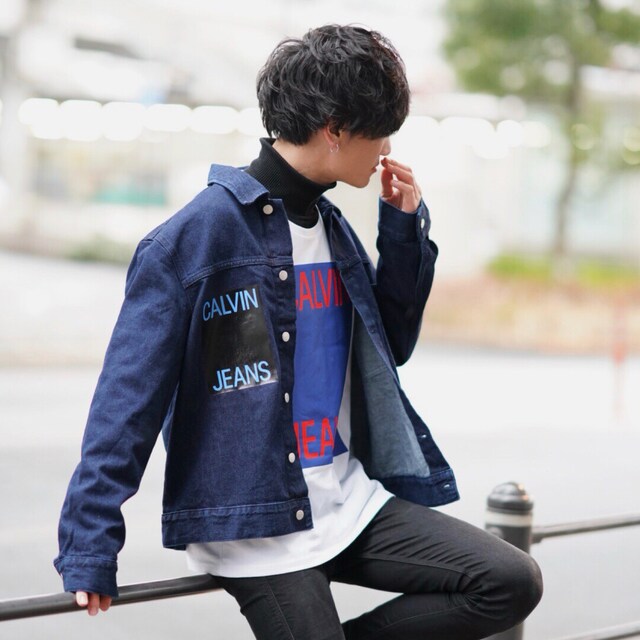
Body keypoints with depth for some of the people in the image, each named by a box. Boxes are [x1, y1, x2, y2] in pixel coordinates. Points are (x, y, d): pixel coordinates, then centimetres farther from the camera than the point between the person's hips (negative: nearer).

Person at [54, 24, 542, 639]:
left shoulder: (333, 228, 10)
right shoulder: (200, 232, -13)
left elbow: (390, 345, 21)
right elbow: (130, 394, -13)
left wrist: (404, 228, 8)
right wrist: (91, 547, -16)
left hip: (349, 498, 7)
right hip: (253, 524, -7)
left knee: (512, 583, -5)